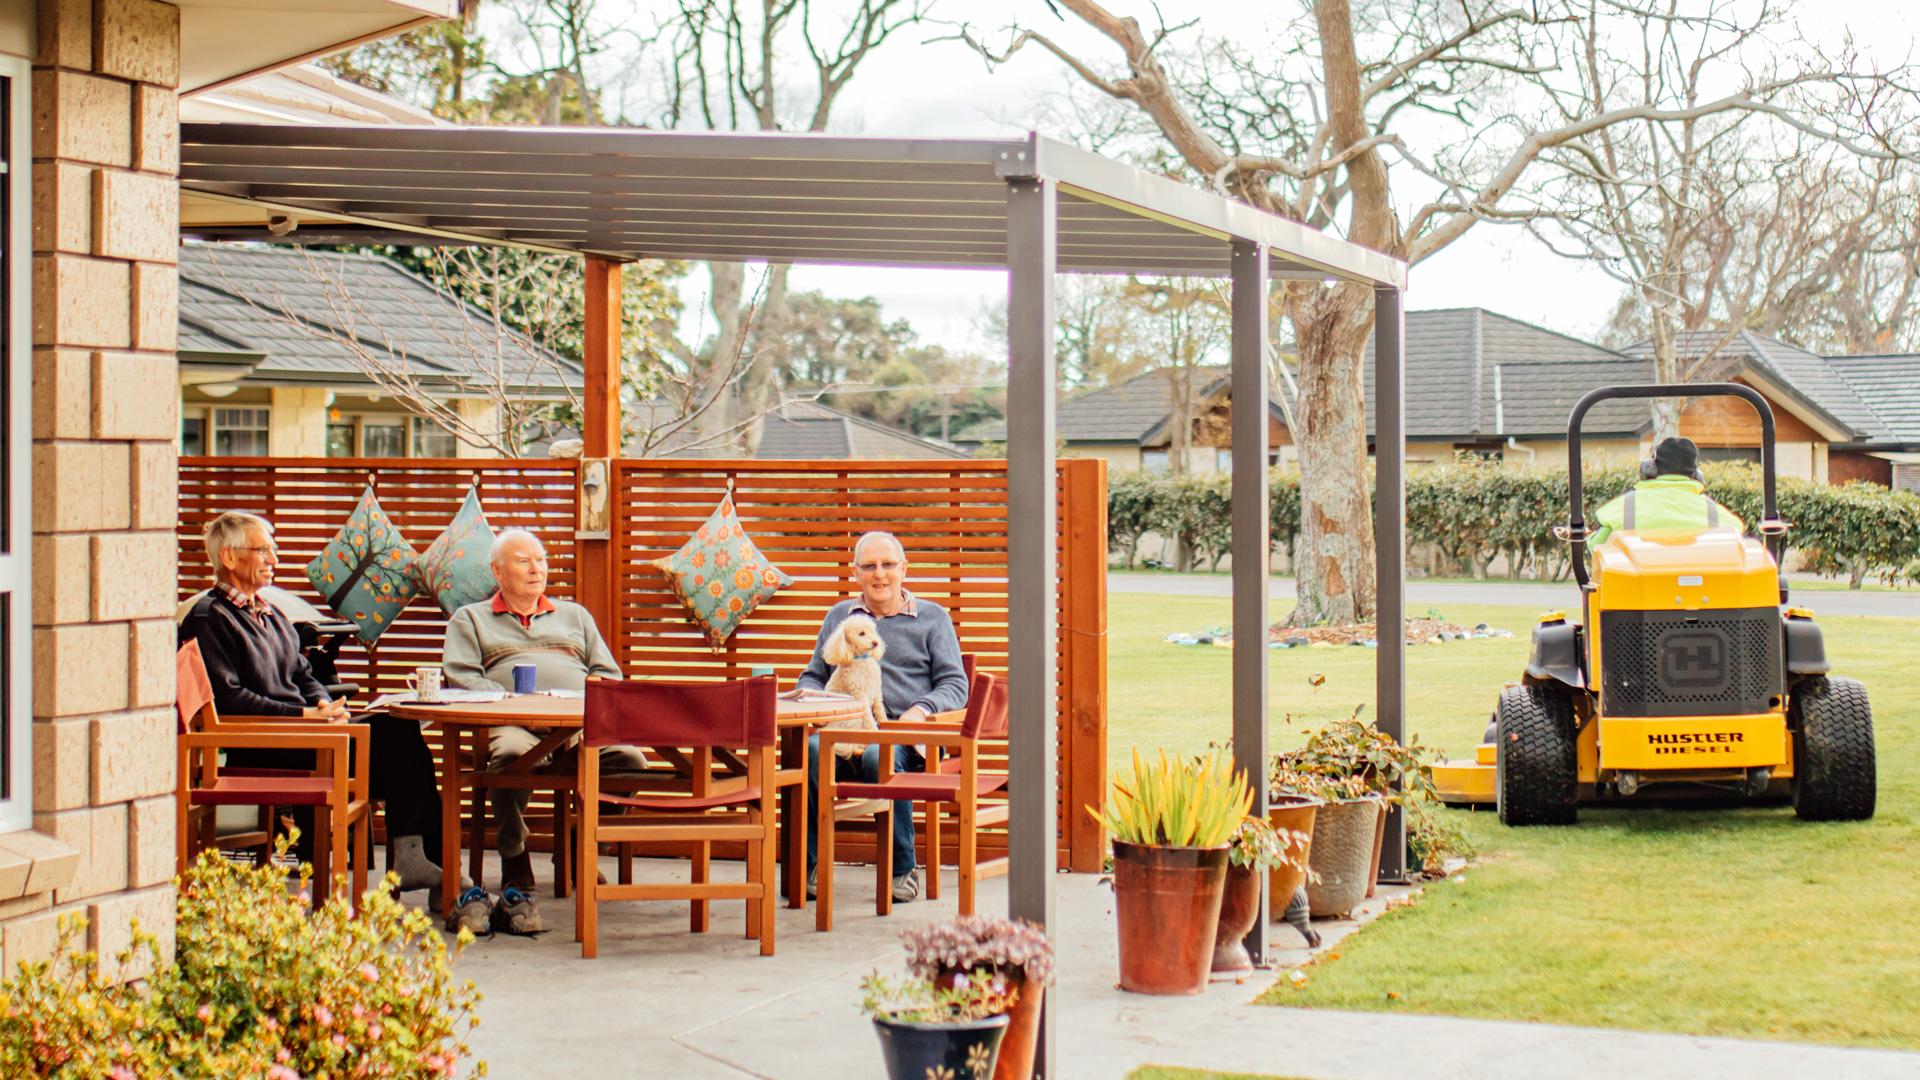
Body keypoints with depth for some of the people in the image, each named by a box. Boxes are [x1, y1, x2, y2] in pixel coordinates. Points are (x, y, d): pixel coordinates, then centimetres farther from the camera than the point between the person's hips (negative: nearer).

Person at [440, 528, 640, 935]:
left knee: (630, 759, -31)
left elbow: (608, 673, 25)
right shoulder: (471, 619, 26)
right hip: (514, 720, -2)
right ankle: (517, 885, -37)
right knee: (513, 753, -41)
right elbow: (461, 676, 8)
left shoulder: (573, 615, 35)